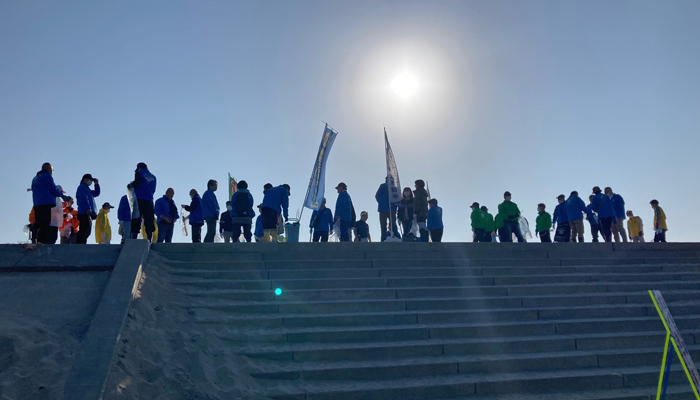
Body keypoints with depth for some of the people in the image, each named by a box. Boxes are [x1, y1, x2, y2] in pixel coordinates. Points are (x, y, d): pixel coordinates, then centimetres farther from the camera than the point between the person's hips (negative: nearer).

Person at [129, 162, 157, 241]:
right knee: (149, 223, 3)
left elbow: (137, 182, -11)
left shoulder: (139, 173, 7)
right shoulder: (153, 177, 21)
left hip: (139, 200, -4)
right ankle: (149, 241, -6)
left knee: (135, 222, -5)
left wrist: (130, 185, 6)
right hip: (149, 201, 4)